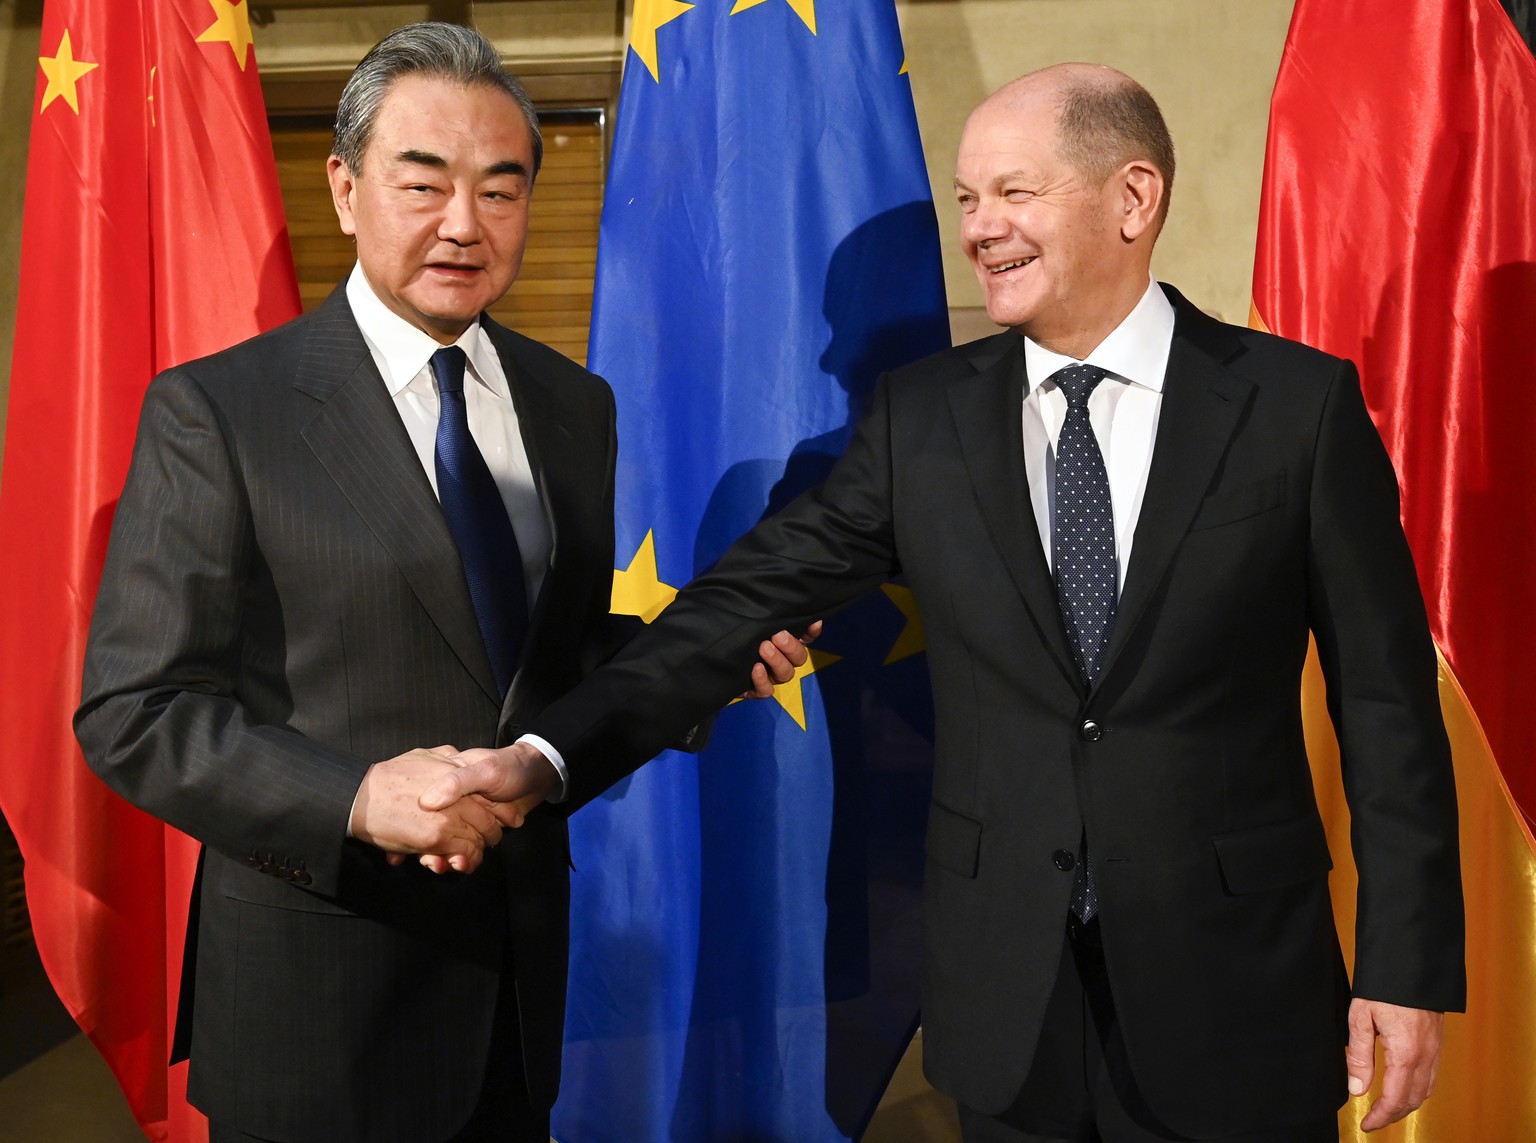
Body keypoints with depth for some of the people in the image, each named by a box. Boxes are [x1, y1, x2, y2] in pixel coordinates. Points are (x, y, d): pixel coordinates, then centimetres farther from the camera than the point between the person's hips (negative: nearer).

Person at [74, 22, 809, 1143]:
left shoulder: (574, 406, 5)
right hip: (317, 982, -4)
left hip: (521, 960, 5)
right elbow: (133, 711, -13)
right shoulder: (214, 411, -11)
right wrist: (356, 798, -26)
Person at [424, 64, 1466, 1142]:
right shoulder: (921, 414, -1)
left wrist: (1409, 967, -4)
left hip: (1235, 982, -1)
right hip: (1005, 986, 2)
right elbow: (755, 596, -6)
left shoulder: (1299, 401, -7)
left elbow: (1385, 696, -4)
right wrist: (551, 754, -17)